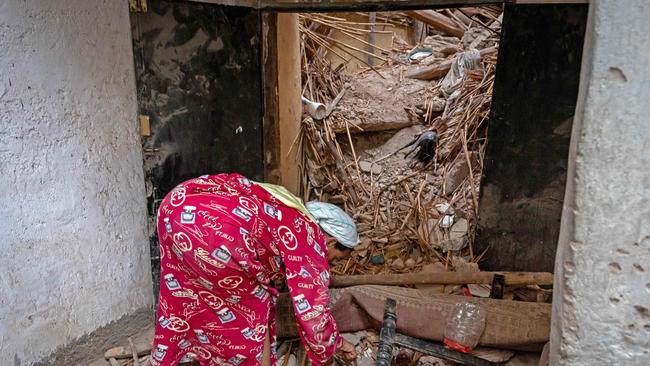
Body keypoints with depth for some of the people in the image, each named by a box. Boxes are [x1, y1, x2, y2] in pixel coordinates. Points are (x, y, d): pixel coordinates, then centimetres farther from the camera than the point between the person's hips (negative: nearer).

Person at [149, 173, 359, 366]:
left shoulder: (292, 218, 29)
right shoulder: (310, 242, 5)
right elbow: (313, 311, 9)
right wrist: (334, 346, 28)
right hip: (209, 225, -10)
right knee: (252, 305, 13)